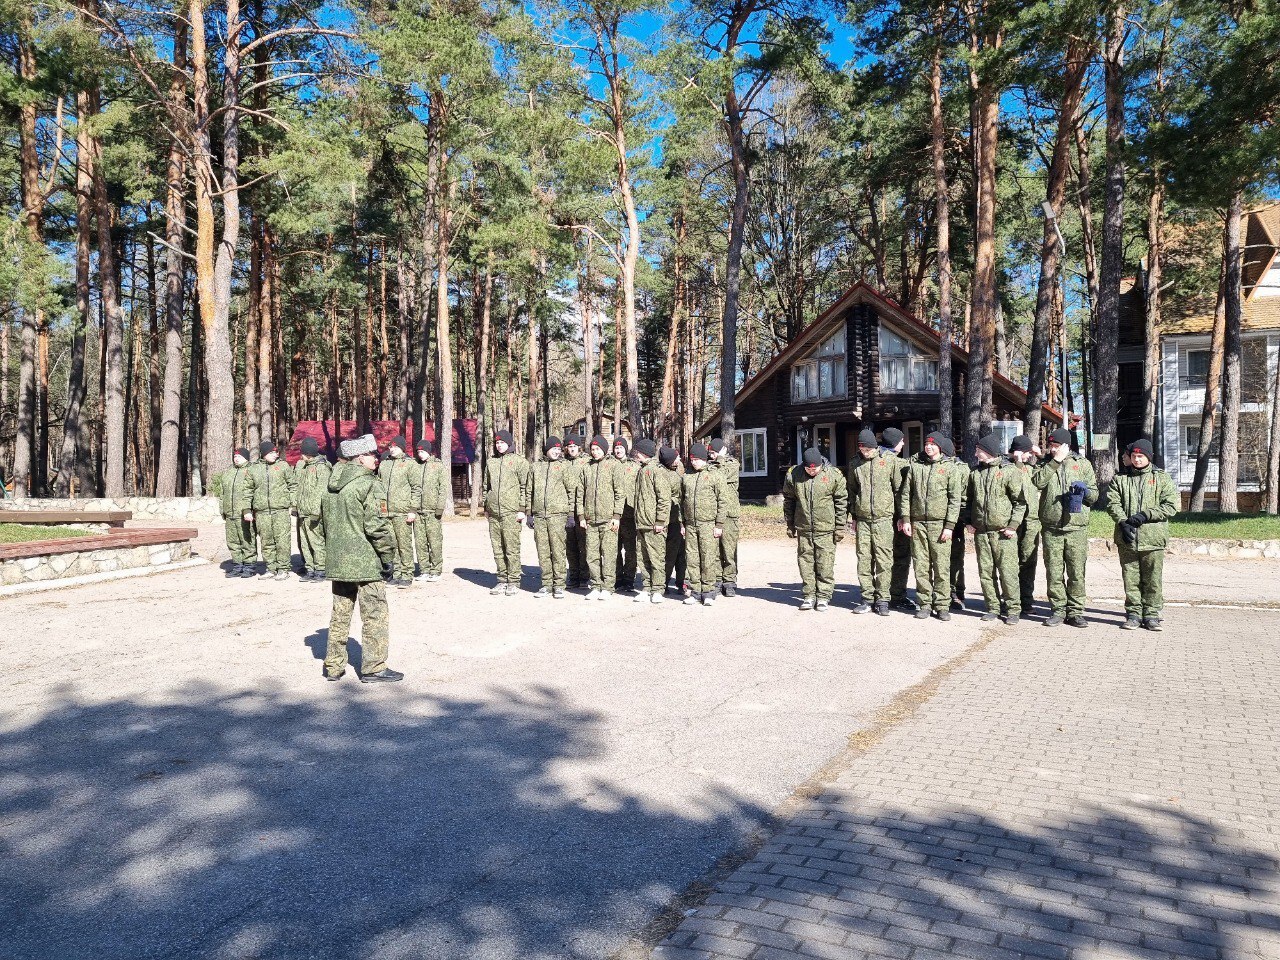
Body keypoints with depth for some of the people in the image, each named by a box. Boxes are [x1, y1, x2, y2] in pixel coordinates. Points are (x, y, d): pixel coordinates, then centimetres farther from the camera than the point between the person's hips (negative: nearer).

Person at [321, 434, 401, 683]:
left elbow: (324, 521, 18)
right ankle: (374, 668, 5)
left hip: (336, 562, 8)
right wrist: (388, 554, -7)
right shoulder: (367, 485, -14)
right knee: (374, 614, 1)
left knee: (340, 613, 16)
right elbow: (376, 525, -18)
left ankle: (334, 666, 22)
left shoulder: (331, 486, 11)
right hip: (364, 562, -8)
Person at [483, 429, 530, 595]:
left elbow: (525, 487, -3)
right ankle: (502, 580, 15)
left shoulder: (519, 461, 0)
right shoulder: (491, 462, 16)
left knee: (512, 548, -5)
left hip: (511, 512, -5)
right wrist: (486, 507, 18)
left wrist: (523, 510, -8)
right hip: (493, 513, 5)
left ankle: (513, 582, 1)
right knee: (498, 548, 7)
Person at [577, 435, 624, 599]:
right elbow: (580, 493, 14)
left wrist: (617, 516, -7)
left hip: (608, 519, -4)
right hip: (590, 520, 4)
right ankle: (596, 586, 12)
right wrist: (581, 516, 7)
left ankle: (607, 588, 1)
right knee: (592, 555, 4)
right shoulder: (586, 468, 13)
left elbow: (620, 493, -1)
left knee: (609, 554, -4)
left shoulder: (613, 465, 3)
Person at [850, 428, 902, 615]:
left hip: (884, 518, -3)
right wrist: (853, 516, 15)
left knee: (884, 561, -3)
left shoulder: (889, 460, 1)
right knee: (864, 560, 3)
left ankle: (882, 600, 5)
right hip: (862, 520, 3)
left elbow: (898, 488, 5)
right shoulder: (855, 464, 9)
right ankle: (867, 599, 11)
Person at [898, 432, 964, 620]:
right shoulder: (914, 465, 9)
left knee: (942, 566, -2)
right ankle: (924, 604, 12)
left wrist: (949, 525, -8)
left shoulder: (951, 468, 2)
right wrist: (905, 519, 2)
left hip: (940, 524, -2)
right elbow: (905, 493, 10)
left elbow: (955, 499, -2)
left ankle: (942, 605, 6)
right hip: (917, 522, 2)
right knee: (921, 566, 5)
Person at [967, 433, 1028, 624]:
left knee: (1008, 572, -4)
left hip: (1003, 532, -5)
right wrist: (969, 522, 10)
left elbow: (1020, 501, -5)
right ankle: (993, 607, 18)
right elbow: (970, 499, 22)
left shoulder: (1010, 471, -4)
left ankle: (1013, 609, 6)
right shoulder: (975, 473, 13)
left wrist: (1013, 525, -12)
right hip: (980, 532, 5)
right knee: (986, 572, 8)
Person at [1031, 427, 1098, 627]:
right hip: (1051, 527, 1)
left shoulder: (1082, 464, 9)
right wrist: (1055, 462, -9)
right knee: (1054, 572, 4)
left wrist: (1085, 490, -11)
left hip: (1076, 527, -1)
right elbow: (1037, 481, -10)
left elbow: (1094, 495, 10)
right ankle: (1058, 610, 12)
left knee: (1076, 572, 0)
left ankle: (1075, 611, 9)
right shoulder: (1046, 465, 12)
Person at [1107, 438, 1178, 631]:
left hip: (1153, 538, -1)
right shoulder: (1120, 479, 11)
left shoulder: (1162, 478, 6)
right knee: (1131, 579, 5)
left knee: (1153, 580, 3)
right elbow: (1113, 503, 2)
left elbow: (1171, 505, -2)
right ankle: (1133, 614, 14)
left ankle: (1151, 615, 12)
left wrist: (1145, 515, -13)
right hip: (1127, 539, 1)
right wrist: (1123, 522, -14)